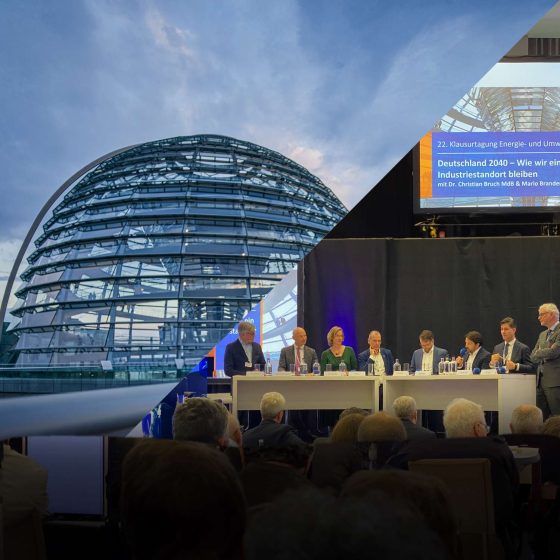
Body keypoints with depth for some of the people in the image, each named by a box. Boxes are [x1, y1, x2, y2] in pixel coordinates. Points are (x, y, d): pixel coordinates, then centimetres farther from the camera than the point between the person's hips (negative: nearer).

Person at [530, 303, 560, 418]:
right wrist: (545, 354, -5)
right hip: (541, 380, 8)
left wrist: (539, 353, 0)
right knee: (541, 416, 7)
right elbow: (533, 357, 15)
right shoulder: (542, 334, 20)